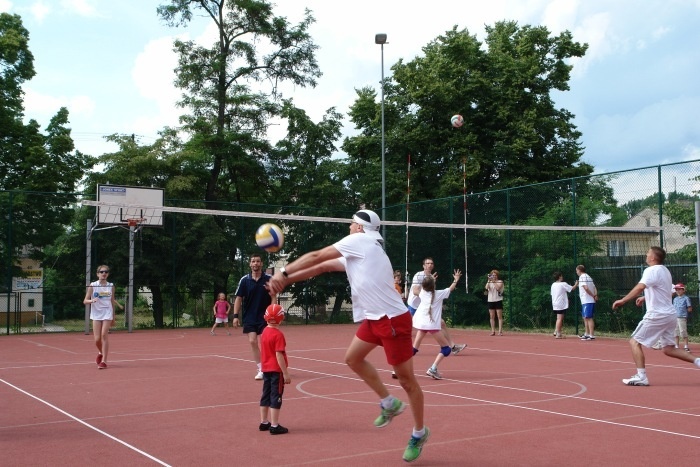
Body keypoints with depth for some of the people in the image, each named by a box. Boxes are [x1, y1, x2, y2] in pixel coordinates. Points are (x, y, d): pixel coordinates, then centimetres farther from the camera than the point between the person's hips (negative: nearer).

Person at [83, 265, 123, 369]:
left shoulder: (111, 286, 5)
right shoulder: (92, 285, -1)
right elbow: (85, 301, -1)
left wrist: (113, 317, 15)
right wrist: (91, 300, -24)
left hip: (107, 313, 0)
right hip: (96, 314, 0)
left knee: (104, 335, -13)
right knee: (97, 339, -2)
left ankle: (104, 361, -7)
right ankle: (101, 353, 31)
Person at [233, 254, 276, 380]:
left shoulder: (269, 279, -5)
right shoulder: (244, 280, -1)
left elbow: (273, 298, -4)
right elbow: (239, 298, 1)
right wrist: (236, 315, -6)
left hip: (265, 316, -1)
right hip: (249, 318, 2)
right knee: (252, 341, -4)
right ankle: (260, 369, 3)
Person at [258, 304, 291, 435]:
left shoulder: (264, 332, 7)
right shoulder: (278, 334, -18)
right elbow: (279, 355, -21)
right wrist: (286, 373, -19)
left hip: (266, 369, 8)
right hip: (276, 370, -8)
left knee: (265, 396, 15)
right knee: (276, 397, -3)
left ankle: (264, 423, 23)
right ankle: (274, 426, -1)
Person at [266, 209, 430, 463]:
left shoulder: (359, 240, -8)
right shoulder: (355, 253, 18)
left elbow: (316, 257, -8)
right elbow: (322, 267, 20)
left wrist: (282, 272, -2)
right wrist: (286, 280, 16)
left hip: (393, 319, -9)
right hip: (373, 318, 9)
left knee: (406, 379, 2)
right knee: (353, 358, 14)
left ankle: (419, 433, 18)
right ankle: (389, 403, 26)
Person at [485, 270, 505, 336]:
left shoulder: (500, 282, 2)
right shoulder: (489, 282, 13)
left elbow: (498, 288, -17)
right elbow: (486, 287, -6)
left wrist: (493, 281, -13)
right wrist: (488, 281, -11)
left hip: (498, 300, -4)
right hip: (490, 300, 4)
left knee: (499, 316, -5)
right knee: (492, 317, 4)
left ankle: (500, 331, -6)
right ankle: (493, 331, 9)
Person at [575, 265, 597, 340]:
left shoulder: (582, 277, -10)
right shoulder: (588, 277, 18)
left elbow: (586, 288, -22)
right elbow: (594, 288, 13)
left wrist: (593, 295, -14)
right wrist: (595, 295, -1)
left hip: (587, 301, -10)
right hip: (590, 301, 10)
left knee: (588, 318, -10)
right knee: (585, 318, 17)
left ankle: (592, 336, -11)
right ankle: (587, 334, 25)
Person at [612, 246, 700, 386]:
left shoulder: (651, 270, -13)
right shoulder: (664, 270, 15)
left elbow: (640, 287, -29)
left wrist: (623, 300, -31)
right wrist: (645, 298, 33)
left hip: (657, 315, -9)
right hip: (670, 314, 9)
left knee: (635, 342, -3)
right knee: (669, 349, 15)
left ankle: (641, 377, -10)